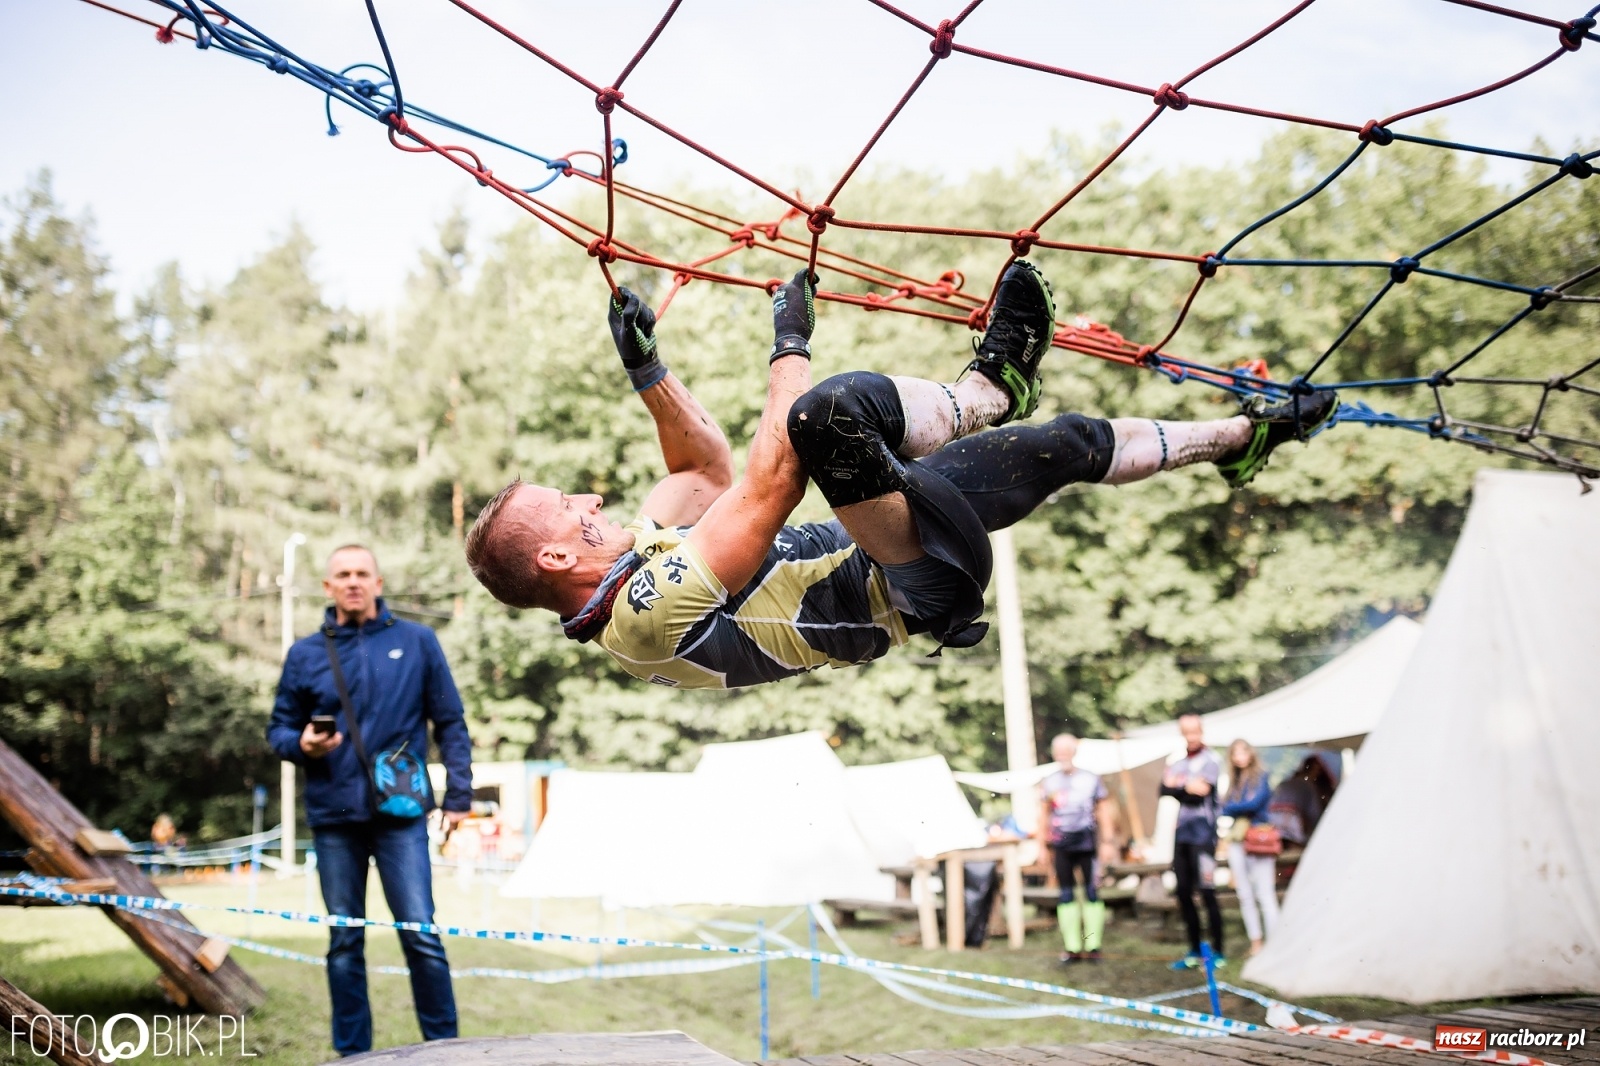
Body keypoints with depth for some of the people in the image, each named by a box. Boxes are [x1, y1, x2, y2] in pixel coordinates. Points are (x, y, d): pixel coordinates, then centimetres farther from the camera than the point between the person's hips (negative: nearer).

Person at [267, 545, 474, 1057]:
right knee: (344, 942, 9)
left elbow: (450, 723, 6)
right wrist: (301, 744, -8)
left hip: (401, 812, -2)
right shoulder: (305, 654, 8)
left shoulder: (416, 642, 4)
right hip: (334, 817, 2)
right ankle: (353, 1052, 20)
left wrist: (458, 795, -1)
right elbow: (279, 728, 15)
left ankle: (443, 1046, 7)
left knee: (421, 935, -6)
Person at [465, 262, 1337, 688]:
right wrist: (790, 342, -21)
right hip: (920, 586, -11)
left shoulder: (629, 563, 3)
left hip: (890, 554, 11)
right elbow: (767, 485, -33)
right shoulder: (651, 615, -28)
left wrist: (646, 370, 4)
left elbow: (706, 469, 16)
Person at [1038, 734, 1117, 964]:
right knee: (1066, 895, 4)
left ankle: (1093, 945, 7)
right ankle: (1072, 947, 10)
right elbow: (1043, 815, 11)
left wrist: (1108, 841, 1)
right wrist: (1042, 845, 10)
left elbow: (1104, 811, 5)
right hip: (1061, 845, 2)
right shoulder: (1049, 783, 5)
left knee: (1092, 892, -1)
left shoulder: (1091, 779, 1)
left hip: (1087, 842, -2)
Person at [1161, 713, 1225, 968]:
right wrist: (1187, 787, -12)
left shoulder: (1210, 761, -4)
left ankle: (1217, 951, -3)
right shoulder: (1178, 763, 16)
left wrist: (1177, 786, -5)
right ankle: (1195, 951, 16)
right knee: (1183, 894, 8)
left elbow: (1200, 794, -15)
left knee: (1207, 893, -9)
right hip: (1181, 833, 7)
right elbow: (1164, 789, 0)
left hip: (1202, 834, -7)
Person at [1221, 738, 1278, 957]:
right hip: (1236, 841, 6)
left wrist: (1230, 807, 0)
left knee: (1265, 895, -8)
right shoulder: (1234, 783, 16)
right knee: (1245, 896, 7)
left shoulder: (1261, 777, 1)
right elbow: (1225, 810, 10)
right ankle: (1255, 945, 13)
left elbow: (1255, 803, -12)